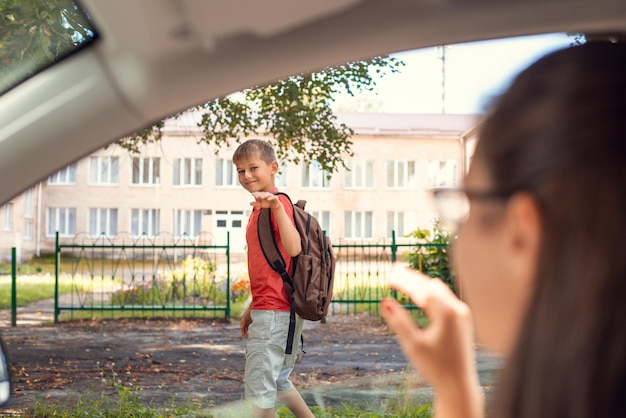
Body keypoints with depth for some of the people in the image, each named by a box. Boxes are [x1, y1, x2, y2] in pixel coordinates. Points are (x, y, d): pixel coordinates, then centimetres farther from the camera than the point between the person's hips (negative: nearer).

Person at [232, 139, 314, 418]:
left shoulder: (277, 203, -13)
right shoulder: (261, 206, 16)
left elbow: (293, 248, -30)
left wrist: (276, 207, -39)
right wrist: (252, 309, 23)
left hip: (273, 311, -10)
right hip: (270, 309, 10)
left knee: (258, 385, -3)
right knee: (277, 381, 22)